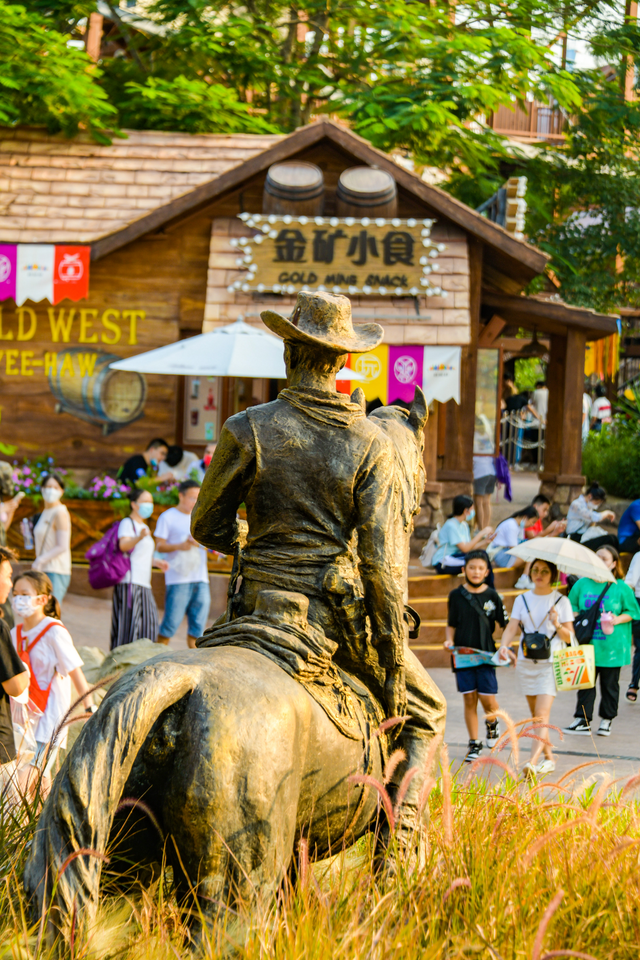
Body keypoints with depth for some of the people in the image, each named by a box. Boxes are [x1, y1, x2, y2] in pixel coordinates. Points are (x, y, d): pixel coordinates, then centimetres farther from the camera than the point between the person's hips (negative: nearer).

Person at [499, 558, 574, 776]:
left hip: (550, 663, -4)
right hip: (525, 662, 4)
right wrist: (504, 644, -17)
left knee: (542, 715, -15)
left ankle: (532, 762, -26)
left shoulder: (561, 601, 1)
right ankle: (548, 758, 22)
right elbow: (511, 627, 2)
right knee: (535, 715, 10)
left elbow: (569, 637, 1)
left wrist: (557, 625, -19)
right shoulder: (522, 600, 10)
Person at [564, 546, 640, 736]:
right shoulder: (582, 584, 6)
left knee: (609, 684, 7)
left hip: (612, 645, -2)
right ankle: (583, 722, 2)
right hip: (587, 643, 2)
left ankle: (607, 720, 19)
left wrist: (618, 620, -13)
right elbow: (572, 606, 16)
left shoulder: (621, 588, -1)